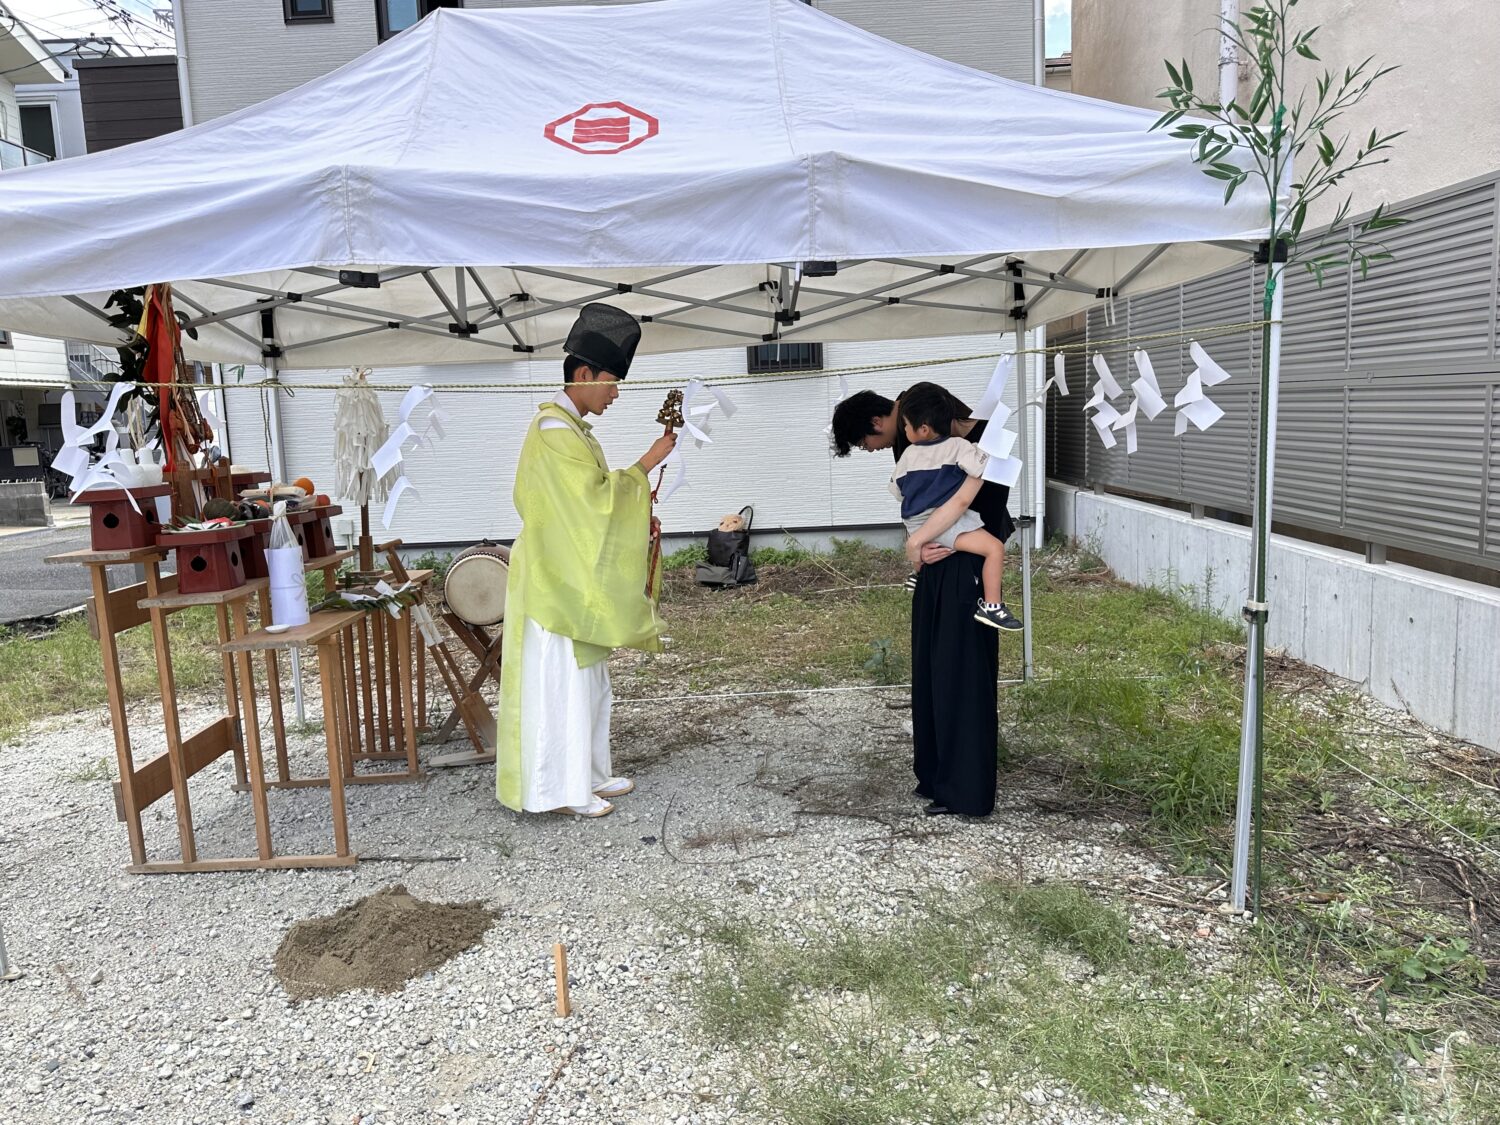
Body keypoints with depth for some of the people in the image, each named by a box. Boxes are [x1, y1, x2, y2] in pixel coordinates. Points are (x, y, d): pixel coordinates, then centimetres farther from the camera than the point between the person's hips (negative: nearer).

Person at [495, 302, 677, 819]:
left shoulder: (573, 427, 14)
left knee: (586, 679, 16)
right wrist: (650, 460, -17)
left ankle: (587, 773, 26)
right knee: (559, 681, -2)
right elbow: (596, 494, -23)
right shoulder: (554, 429, -17)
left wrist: (635, 521, 6)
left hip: (577, 579, 10)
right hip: (554, 580, -10)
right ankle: (559, 788, 8)